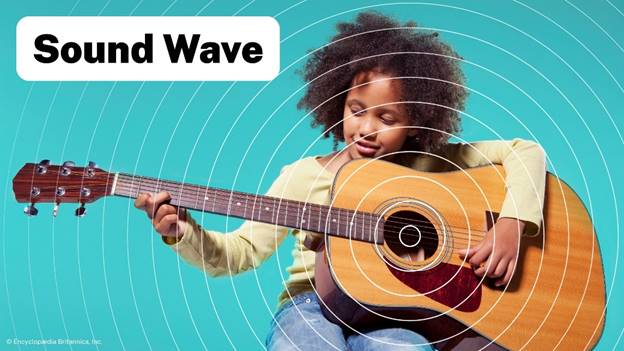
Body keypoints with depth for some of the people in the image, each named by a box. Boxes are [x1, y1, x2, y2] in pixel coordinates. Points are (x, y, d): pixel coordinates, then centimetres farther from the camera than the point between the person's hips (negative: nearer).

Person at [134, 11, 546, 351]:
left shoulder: (428, 163, 4)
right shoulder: (303, 176, 3)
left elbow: (525, 151, 4)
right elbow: (242, 252, 0)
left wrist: (512, 224, -12)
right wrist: (183, 232, -18)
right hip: (311, 305, -1)